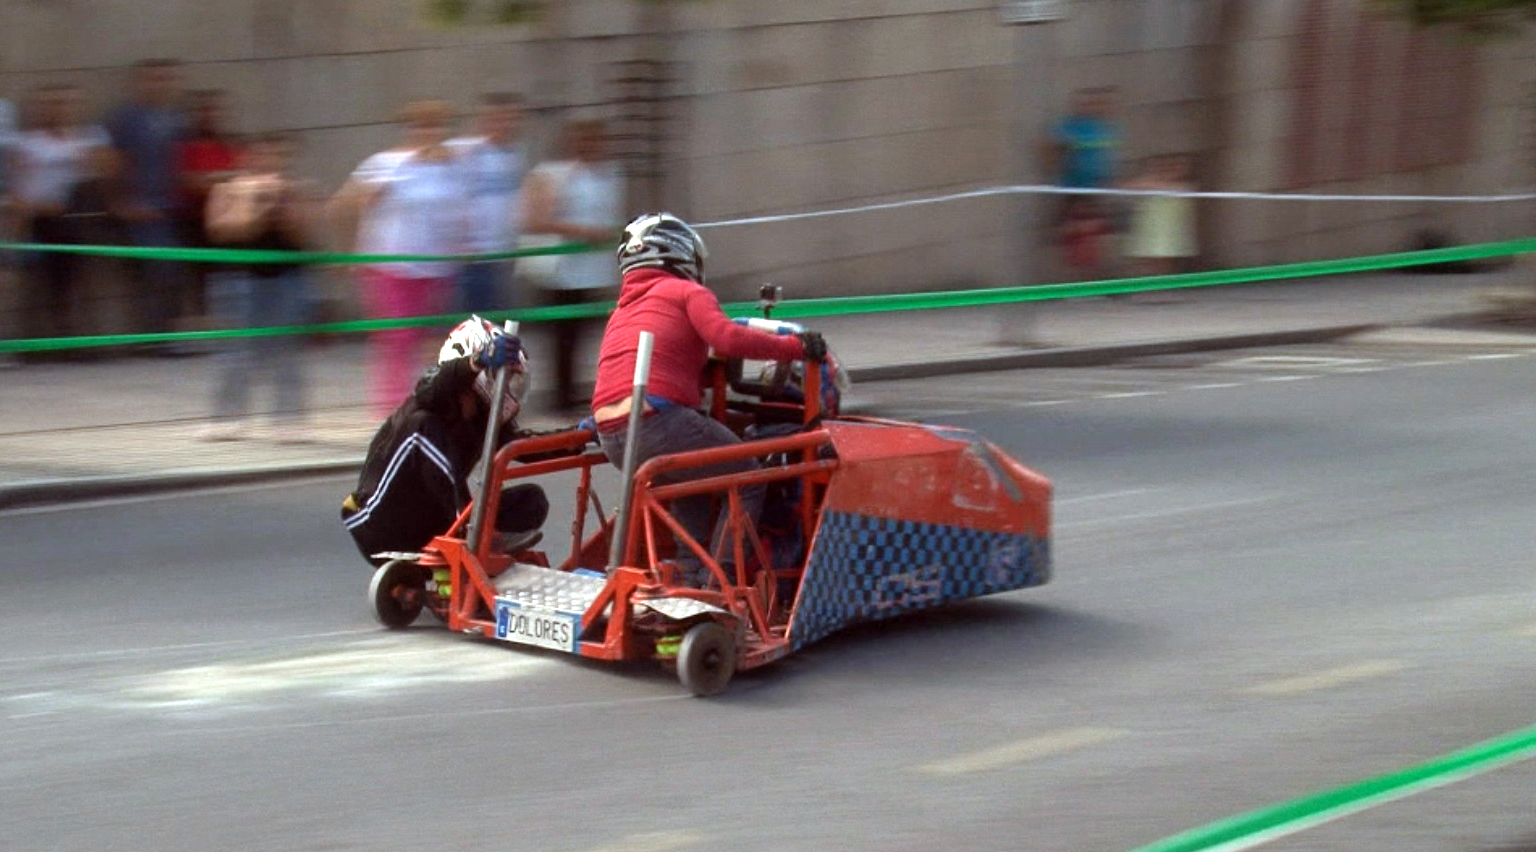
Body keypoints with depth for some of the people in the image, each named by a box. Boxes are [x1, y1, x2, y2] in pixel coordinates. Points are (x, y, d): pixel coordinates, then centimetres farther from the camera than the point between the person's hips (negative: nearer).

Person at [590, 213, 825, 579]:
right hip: (657, 422, -8)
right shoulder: (687, 292, 8)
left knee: (692, 483, 31)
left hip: (611, 438, 8)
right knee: (747, 483, 6)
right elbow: (728, 339, -9)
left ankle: (690, 572, 18)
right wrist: (796, 346, -3)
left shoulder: (622, 309, 30)